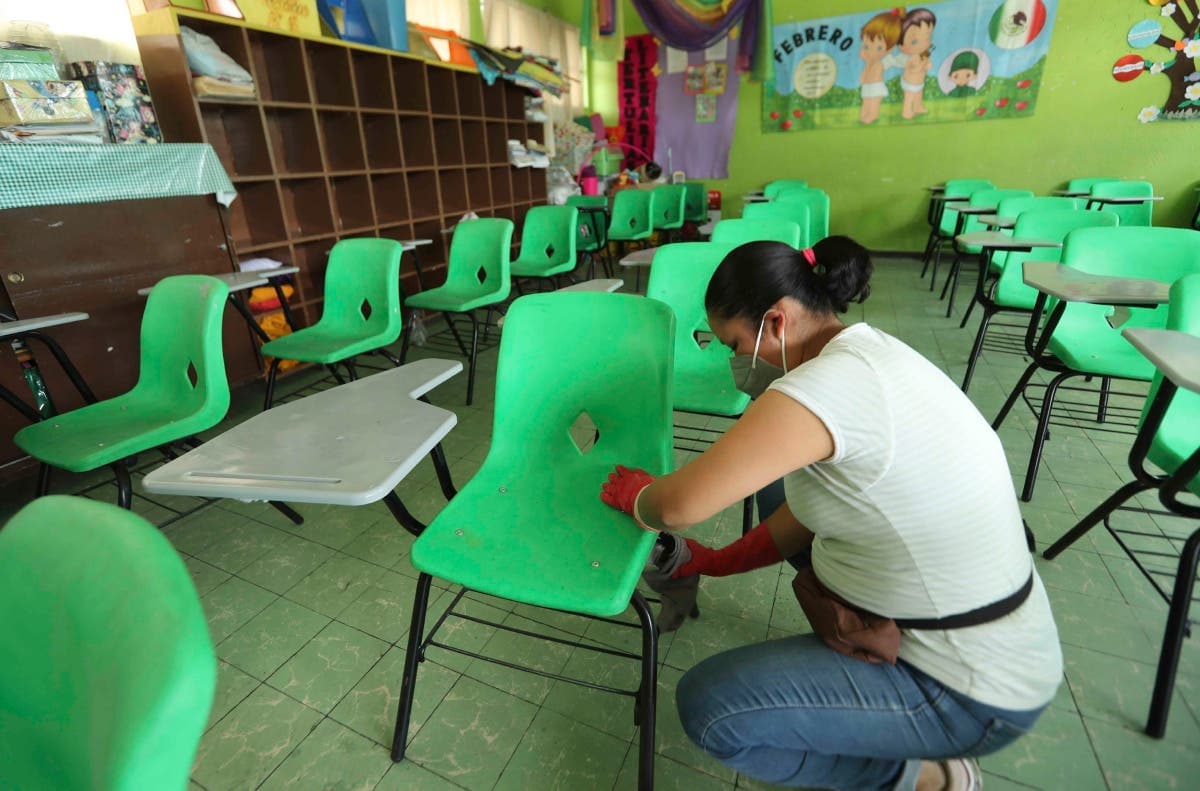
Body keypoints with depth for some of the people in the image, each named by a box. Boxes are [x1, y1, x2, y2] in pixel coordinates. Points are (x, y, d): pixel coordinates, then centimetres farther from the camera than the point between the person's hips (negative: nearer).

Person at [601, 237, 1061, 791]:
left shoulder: (825, 385, -31)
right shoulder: (868, 350, -1)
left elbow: (679, 506, -30)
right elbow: (808, 513, 5)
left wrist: (635, 495, -7)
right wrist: (716, 561, 6)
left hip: (974, 691, -9)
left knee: (706, 706, -9)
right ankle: (853, 671, 21)